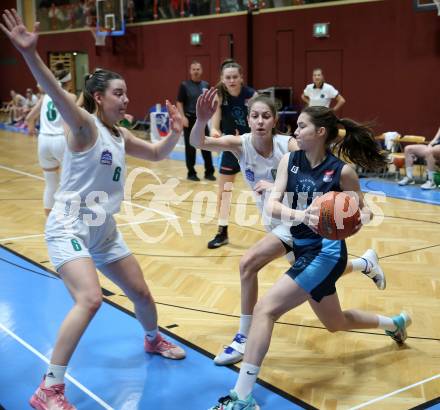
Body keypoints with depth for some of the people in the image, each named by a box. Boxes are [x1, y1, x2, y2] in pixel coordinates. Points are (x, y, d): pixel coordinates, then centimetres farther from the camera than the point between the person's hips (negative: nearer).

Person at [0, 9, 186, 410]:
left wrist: (175, 133, 4)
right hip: (69, 228, -8)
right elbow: (58, 95, -33)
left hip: (105, 231, 8)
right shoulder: (85, 125, -13)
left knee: (142, 293, 16)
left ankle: (153, 340, 48)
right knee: (90, 299, -27)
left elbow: (157, 154, 24)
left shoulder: (120, 135, 9)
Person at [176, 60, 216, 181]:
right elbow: (179, 103, -4)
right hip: (190, 119, -3)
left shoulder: (206, 85, 8)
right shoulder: (185, 85, -3)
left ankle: (209, 172, 12)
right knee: (190, 148, 2)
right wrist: (183, 117, -13)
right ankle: (191, 173, 11)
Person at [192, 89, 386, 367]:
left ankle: (244, 338, -8)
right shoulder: (241, 144, -14)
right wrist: (202, 121, -48)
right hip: (274, 221, 6)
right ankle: (367, 263, 49)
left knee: (248, 264, -23)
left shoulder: (289, 145, -23)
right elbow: (198, 143, -27)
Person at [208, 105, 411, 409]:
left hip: (326, 253, -7)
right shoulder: (289, 160, -2)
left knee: (265, 309, -20)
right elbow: (272, 205, -12)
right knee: (336, 323, 28)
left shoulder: (342, 171, -13)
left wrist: (360, 219, -22)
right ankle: (395, 323, 55)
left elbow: (363, 208, 1)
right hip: (303, 249, 7)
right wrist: (299, 215, -32)